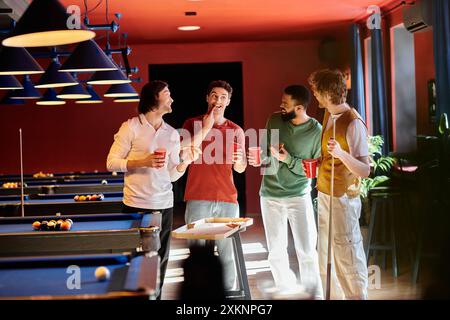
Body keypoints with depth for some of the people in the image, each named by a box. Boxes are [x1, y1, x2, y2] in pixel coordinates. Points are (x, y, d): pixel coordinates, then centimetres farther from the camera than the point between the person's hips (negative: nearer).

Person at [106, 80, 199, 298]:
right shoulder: (131, 127, -2)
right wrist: (143, 162, -16)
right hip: (136, 206, -4)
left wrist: (184, 163, -8)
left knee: (160, 262, 6)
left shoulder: (172, 134, 12)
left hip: (164, 206, 4)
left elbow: (172, 175, 12)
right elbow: (112, 163, -5)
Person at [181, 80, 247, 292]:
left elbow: (240, 169, 14)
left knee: (228, 253, 0)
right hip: (198, 199, -2)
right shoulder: (193, 124, 6)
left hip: (227, 199, 2)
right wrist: (205, 127, -9)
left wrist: (239, 160, -10)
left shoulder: (236, 131, 13)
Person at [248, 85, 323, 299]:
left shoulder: (316, 131, -11)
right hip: (270, 195, 3)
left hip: (299, 196, -3)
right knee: (276, 251, 9)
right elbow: (269, 156, 0)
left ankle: (314, 295, 12)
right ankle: (285, 289, 26)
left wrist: (286, 158, -20)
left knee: (307, 251, -2)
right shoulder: (274, 120, -2)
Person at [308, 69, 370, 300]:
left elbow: (365, 171, -23)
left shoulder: (353, 123, -20)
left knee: (347, 258, -1)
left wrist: (341, 153, -37)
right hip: (324, 195, 9)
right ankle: (335, 295, 29)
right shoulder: (328, 115, 5)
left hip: (342, 200, -9)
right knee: (326, 257, 17)